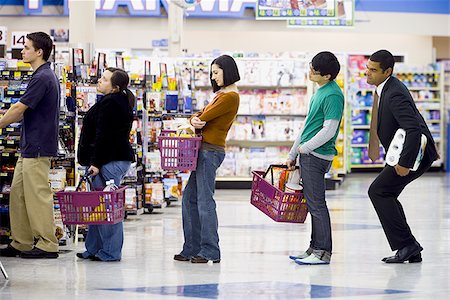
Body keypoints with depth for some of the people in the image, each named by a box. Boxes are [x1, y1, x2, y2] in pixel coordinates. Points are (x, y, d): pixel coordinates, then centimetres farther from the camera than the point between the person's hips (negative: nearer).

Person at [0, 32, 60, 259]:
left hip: (37, 147, -10)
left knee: (37, 195, -6)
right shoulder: (46, 76, 16)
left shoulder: (42, 78, -16)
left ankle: (47, 244, -2)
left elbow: (19, 108, -15)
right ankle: (21, 243, 14)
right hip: (30, 146, 10)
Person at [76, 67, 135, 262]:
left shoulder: (110, 103, -14)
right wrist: (94, 161, 24)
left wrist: (96, 162, -20)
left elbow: (103, 136, -19)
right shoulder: (122, 102, 19)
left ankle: (110, 252, -5)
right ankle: (94, 249, 19)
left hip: (109, 162, -11)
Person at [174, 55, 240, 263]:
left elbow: (205, 117, -15)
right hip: (205, 151, 10)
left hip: (211, 151, -10)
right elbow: (200, 115, 13)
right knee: (189, 198, 11)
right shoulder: (221, 94, 20)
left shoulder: (231, 97, -12)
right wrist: (194, 120, -9)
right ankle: (192, 248, 15)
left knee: (205, 201, -9)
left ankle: (210, 251, -4)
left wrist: (197, 121, 5)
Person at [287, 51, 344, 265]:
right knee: (313, 203, 12)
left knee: (316, 204, -7)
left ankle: (323, 252, -3)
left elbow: (329, 130, -20)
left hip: (317, 156, -10)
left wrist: (304, 148, -10)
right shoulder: (320, 91, 16)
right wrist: (292, 155, 23)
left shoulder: (332, 95, -15)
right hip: (308, 155, 10)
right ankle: (315, 249, 18)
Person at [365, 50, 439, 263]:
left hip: (415, 151, -10)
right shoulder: (387, 88, 9)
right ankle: (412, 251, 14)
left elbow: (414, 129, -33)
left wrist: (405, 163, -29)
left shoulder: (394, 95, -24)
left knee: (378, 191, -10)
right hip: (408, 149, 10)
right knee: (386, 194, 13)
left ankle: (406, 244, -10)